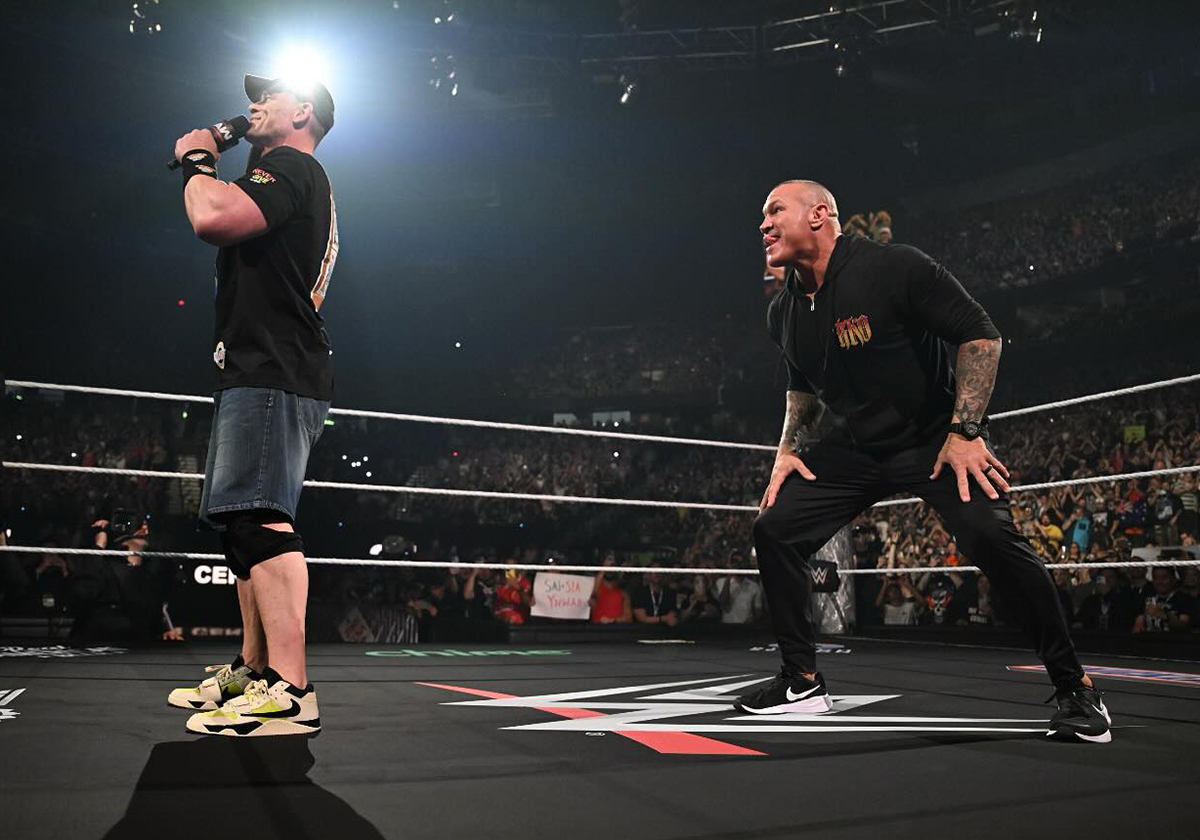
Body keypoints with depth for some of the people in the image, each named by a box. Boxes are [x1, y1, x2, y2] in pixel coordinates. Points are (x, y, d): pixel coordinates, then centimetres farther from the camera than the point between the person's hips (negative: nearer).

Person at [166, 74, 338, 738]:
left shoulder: (290, 166, -4)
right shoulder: (306, 185, 29)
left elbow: (214, 218, -22)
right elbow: (230, 228, 37)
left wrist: (197, 161, -2)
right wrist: (202, 166, 29)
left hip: (271, 372, -11)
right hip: (264, 375, 11)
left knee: (258, 516, -21)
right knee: (242, 521, 14)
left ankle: (289, 692, -26)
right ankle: (252, 671, 21)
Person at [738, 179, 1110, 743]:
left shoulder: (894, 267, -18)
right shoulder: (782, 313, 2)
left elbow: (980, 335, -16)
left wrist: (965, 431, -21)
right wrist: (789, 447, 5)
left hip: (935, 437, -6)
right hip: (853, 447, 6)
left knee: (991, 536, -27)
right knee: (773, 529, -7)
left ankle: (1074, 689, -5)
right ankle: (803, 683, 8)